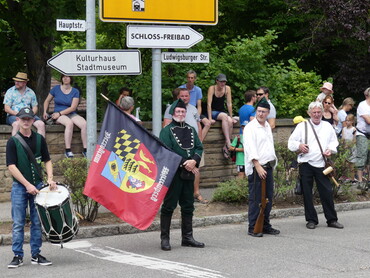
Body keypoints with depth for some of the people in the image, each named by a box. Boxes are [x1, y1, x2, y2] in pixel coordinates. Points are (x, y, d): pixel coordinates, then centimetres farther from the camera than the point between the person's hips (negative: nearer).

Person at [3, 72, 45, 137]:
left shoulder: (31, 92, 13)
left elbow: (35, 107, 16)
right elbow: (6, 109, -1)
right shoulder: (10, 91, 4)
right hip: (13, 115, -3)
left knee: (41, 124, -23)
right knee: (17, 124, -39)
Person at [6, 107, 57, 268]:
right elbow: (11, 166, -9)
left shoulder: (39, 139, 7)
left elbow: (47, 160, 13)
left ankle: (36, 255, 13)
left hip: (37, 185, 3)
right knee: (18, 223, -1)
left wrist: (50, 178, -3)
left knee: (37, 222, 6)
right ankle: (17, 256, 5)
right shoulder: (13, 141, -4)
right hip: (19, 186, -3)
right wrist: (27, 184, -15)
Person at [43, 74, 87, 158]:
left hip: (71, 114, 2)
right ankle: (68, 150, -37)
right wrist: (45, 112, 3)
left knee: (84, 124, -29)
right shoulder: (56, 89, 7)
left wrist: (59, 113, -13)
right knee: (69, 123, -37)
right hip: (59, 116, -2)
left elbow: (73, 107, -5)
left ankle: (85, 150, -25)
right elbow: (47, 101, 20)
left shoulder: (75, 91, 5)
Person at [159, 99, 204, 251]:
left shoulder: (191, 130, 15)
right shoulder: (167, 131, -4)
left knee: (188, 206, 11)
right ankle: (164, 238, 2)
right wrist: (184, 164, -17)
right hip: (173, 174, -6)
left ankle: (187, 237, 20)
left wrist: (194, 161, -11)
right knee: (168, 206, -3)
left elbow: (199, 147, 9)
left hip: (189, 174, 6)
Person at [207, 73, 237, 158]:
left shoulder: (227, 88, -2)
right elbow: (209, 104, -18)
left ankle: (225, 147, -23)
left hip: (222, 111, 4)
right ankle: (228, 142, -39)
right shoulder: (212, 88, -13)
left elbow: (229, 104, -2)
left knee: (229, 121, -27)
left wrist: (231, 117, -6)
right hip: (213, 112, -4)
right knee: (224, 116, -34)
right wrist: (210, 118, -25)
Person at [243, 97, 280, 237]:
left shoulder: (267, 126, 16)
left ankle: (266, 226, 19)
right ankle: (253, 228, -2)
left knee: (268, 198, 11)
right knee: (255, 199, -7)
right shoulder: (250, 127, -9)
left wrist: (273, 160, 18)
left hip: (268, 167, 8)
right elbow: (250, 149, -17)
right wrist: (258, 167, -22)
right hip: (255, 168, -8)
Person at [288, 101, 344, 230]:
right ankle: (311, 220, 12)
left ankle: (332, 219, 8)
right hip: (305, 164, -1)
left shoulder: (327, 126, 12)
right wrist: (299, 146, -16)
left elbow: (334, 141, 18)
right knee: (307, 193, 2)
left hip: (321, 164, 1)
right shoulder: (302, 126, 4)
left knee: (327, 191, -1)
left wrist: (330, 149, -2)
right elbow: (291, 142, 4)